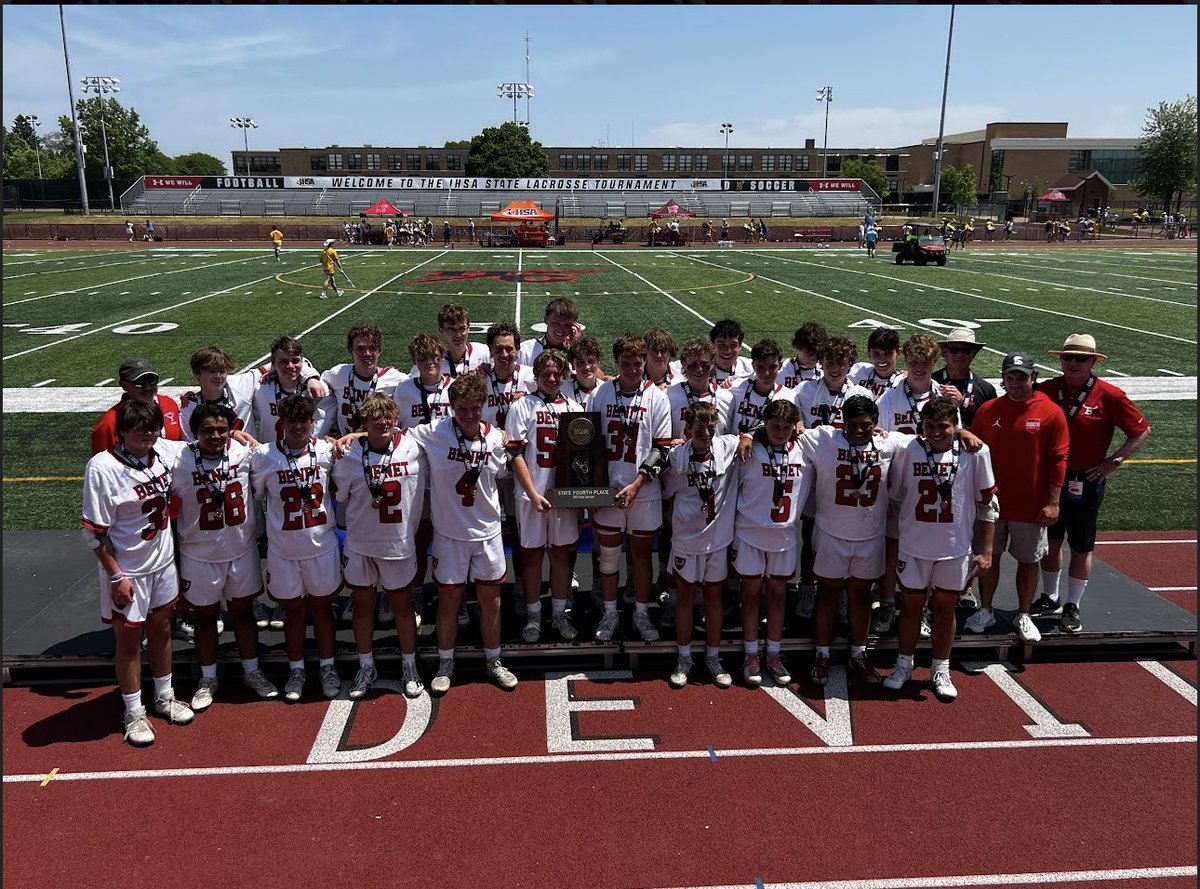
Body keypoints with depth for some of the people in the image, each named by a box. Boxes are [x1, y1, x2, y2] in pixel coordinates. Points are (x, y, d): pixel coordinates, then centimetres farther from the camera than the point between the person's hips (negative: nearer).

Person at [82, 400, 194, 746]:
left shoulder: (164, 451, -6)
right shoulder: (102, 468, -22)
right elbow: (95, 532, -18)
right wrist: (116, 576, -17)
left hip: (163, 562, 6)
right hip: (126, 571, -5)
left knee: (161, 629, 19)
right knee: (129, 641, 9)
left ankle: (164, 697, 38)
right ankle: (134, 714, 26)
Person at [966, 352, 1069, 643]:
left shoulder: (1051, 413, -6)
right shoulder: (987, 410, 1)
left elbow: (1058, 460, -6)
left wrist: (1053, 502, -9)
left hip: (1031, 506, -2)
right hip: (991, 501, 2)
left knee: (1028, 561, 10)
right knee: (989, 556, 11)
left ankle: (1024, 616, 26)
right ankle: (985, 611, 26)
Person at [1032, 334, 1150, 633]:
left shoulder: (1108, 396, -10)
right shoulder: (1045, 390, -2)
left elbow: (1142, 431, -3)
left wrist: (1113, 461, -9)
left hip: (1086, 483, -3)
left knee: (1081, 549, 7)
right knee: (1050, 542, 15)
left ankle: (1072, 607, 21)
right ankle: (1050, 598, 33)